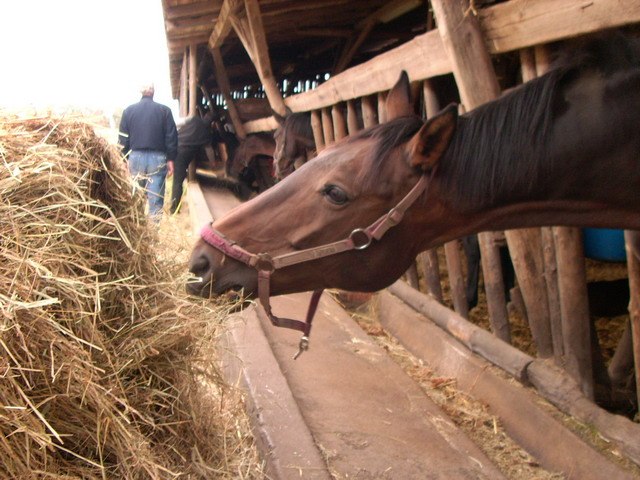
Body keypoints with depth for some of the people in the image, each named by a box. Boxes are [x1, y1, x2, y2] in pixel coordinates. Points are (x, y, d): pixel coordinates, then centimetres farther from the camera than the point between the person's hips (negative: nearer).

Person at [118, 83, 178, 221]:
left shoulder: (128, 110, 5)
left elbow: (123, 138, 6)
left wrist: (126, 158, 13)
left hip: (136, 157, 2)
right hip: (157, 158, -2)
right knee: (155, 197, -1)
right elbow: (171, 137, -1)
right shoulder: (164, 110, 1)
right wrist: (170, 159, 5)